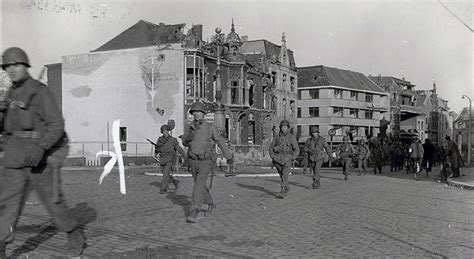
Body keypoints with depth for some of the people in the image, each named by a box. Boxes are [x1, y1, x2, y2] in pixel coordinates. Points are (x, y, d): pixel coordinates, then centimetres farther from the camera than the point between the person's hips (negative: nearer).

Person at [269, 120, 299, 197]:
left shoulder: (292, 137, -4)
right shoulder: (276, 137, 4)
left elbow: (296, 150, -2)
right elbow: (271, 148, 12)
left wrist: (291, 158, -11)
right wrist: (273, 157, 0)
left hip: (287, 160, -4)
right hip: (278, 159, 4)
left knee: (284, 175, -15)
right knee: (282, 175, 14)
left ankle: (283, 192, -17)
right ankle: (287, 188, 35)